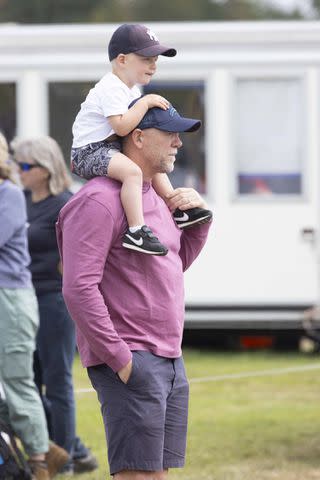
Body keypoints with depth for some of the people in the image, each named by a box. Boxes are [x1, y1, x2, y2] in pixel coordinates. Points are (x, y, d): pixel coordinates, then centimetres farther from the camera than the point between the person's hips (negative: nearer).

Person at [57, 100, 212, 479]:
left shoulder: (154, 198, 17)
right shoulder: (100, 200, -14)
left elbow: (178, 262, 30)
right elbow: (79, 288, -20)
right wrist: (118, 358, -20)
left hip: (170, 359, 10)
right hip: (131, 363, -10)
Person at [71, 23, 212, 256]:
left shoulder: (130, 88, 14)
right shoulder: (111, 89, -20)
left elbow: (129, 123, 25)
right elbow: (121, 126, -31)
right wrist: (145, 103, -25)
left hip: (110, 149, 11)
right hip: (90, 152, -11)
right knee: (132, 171, -34)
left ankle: (178, 210, 31)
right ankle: (136, 231, -42)